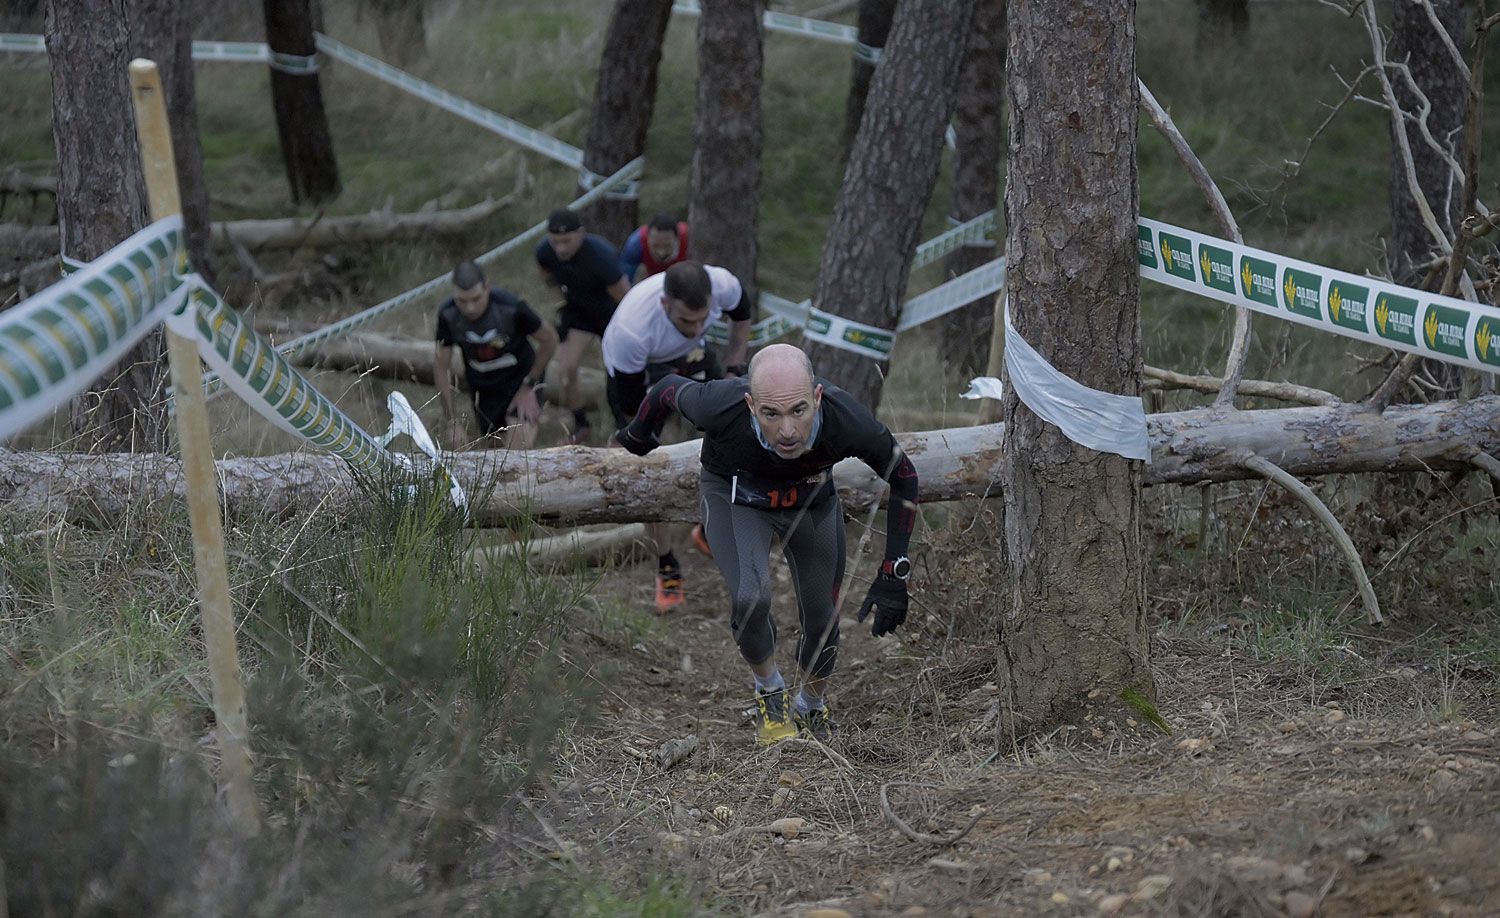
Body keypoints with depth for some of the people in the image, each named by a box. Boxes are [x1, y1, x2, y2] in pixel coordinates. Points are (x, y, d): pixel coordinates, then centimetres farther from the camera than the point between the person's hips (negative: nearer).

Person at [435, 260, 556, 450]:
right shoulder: (447, 314, -21)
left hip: (519, 376, -3)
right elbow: (441, 366, -10)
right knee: (493, 442, 19)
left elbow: (549, 340, -14)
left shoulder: (511, 307, -31)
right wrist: (453, 422, -11)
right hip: (481, 383, 3)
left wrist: (529, 386, -10)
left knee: (518, 447, -22)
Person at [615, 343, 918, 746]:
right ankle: (769, 691, 6)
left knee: (824, 622, 5)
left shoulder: (848, 421, -38)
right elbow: (669, 389, -16)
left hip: (812, 501, 2)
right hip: (734, 497, -2)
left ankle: (812, 707, 38)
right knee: (750, 599, -25)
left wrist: (893, 574, -19)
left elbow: (903, 478, -18)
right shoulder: (720, 407, -40)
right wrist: (636, 436, 6)